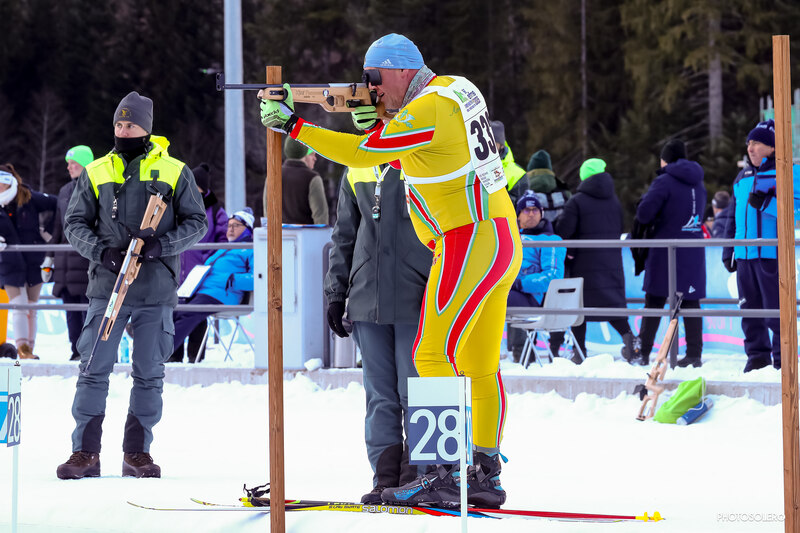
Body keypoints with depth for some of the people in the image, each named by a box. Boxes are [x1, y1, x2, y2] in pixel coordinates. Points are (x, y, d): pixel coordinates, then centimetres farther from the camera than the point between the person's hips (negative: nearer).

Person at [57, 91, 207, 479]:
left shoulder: (174, 172, 5)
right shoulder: (95, 173, 9)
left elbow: (196, 222, 5)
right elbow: (75, 223, 9)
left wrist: (161, 245, -12)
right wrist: (101, 250, -10)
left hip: (156, 290, 0)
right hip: (107, 287, 0)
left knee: (149, 373, 3)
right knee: (94, 369, -5)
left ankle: (137, 452, 12)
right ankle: (86, 452, 0)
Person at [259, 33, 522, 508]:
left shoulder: (428, 109, -15)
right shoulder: (455, 91, 15)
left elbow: (362, 153, -18)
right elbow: (411, 161, 23)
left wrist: (293, 125, -15)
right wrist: (375, 124, 8)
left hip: (470, 245, -10)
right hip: (502, 241, 10)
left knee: (435, 356, -11)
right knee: (479, 366, 11)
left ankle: (447, 474, -16)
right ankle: (486, 474, 13)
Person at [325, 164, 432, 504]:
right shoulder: (357, 170, 14)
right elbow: (344, 236, 20)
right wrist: (336, 292, 14)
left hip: (416, 301, -5)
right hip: (367, 299, 5)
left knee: (414, 393, -4)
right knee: (380, 395, 5)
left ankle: (416, 477, 2)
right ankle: (386, 480, 8)